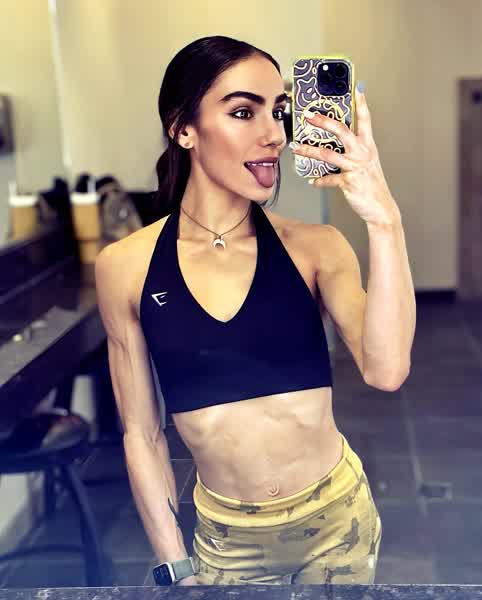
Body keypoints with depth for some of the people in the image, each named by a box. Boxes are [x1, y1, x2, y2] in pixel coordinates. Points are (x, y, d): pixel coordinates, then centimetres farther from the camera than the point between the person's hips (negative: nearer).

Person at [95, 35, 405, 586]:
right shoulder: (125, 266, -9)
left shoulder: (314, 247, -9)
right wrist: (177, 568, 1)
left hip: (339, 521, 1)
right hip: (225, 540, 0)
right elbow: (141, 433, -2)